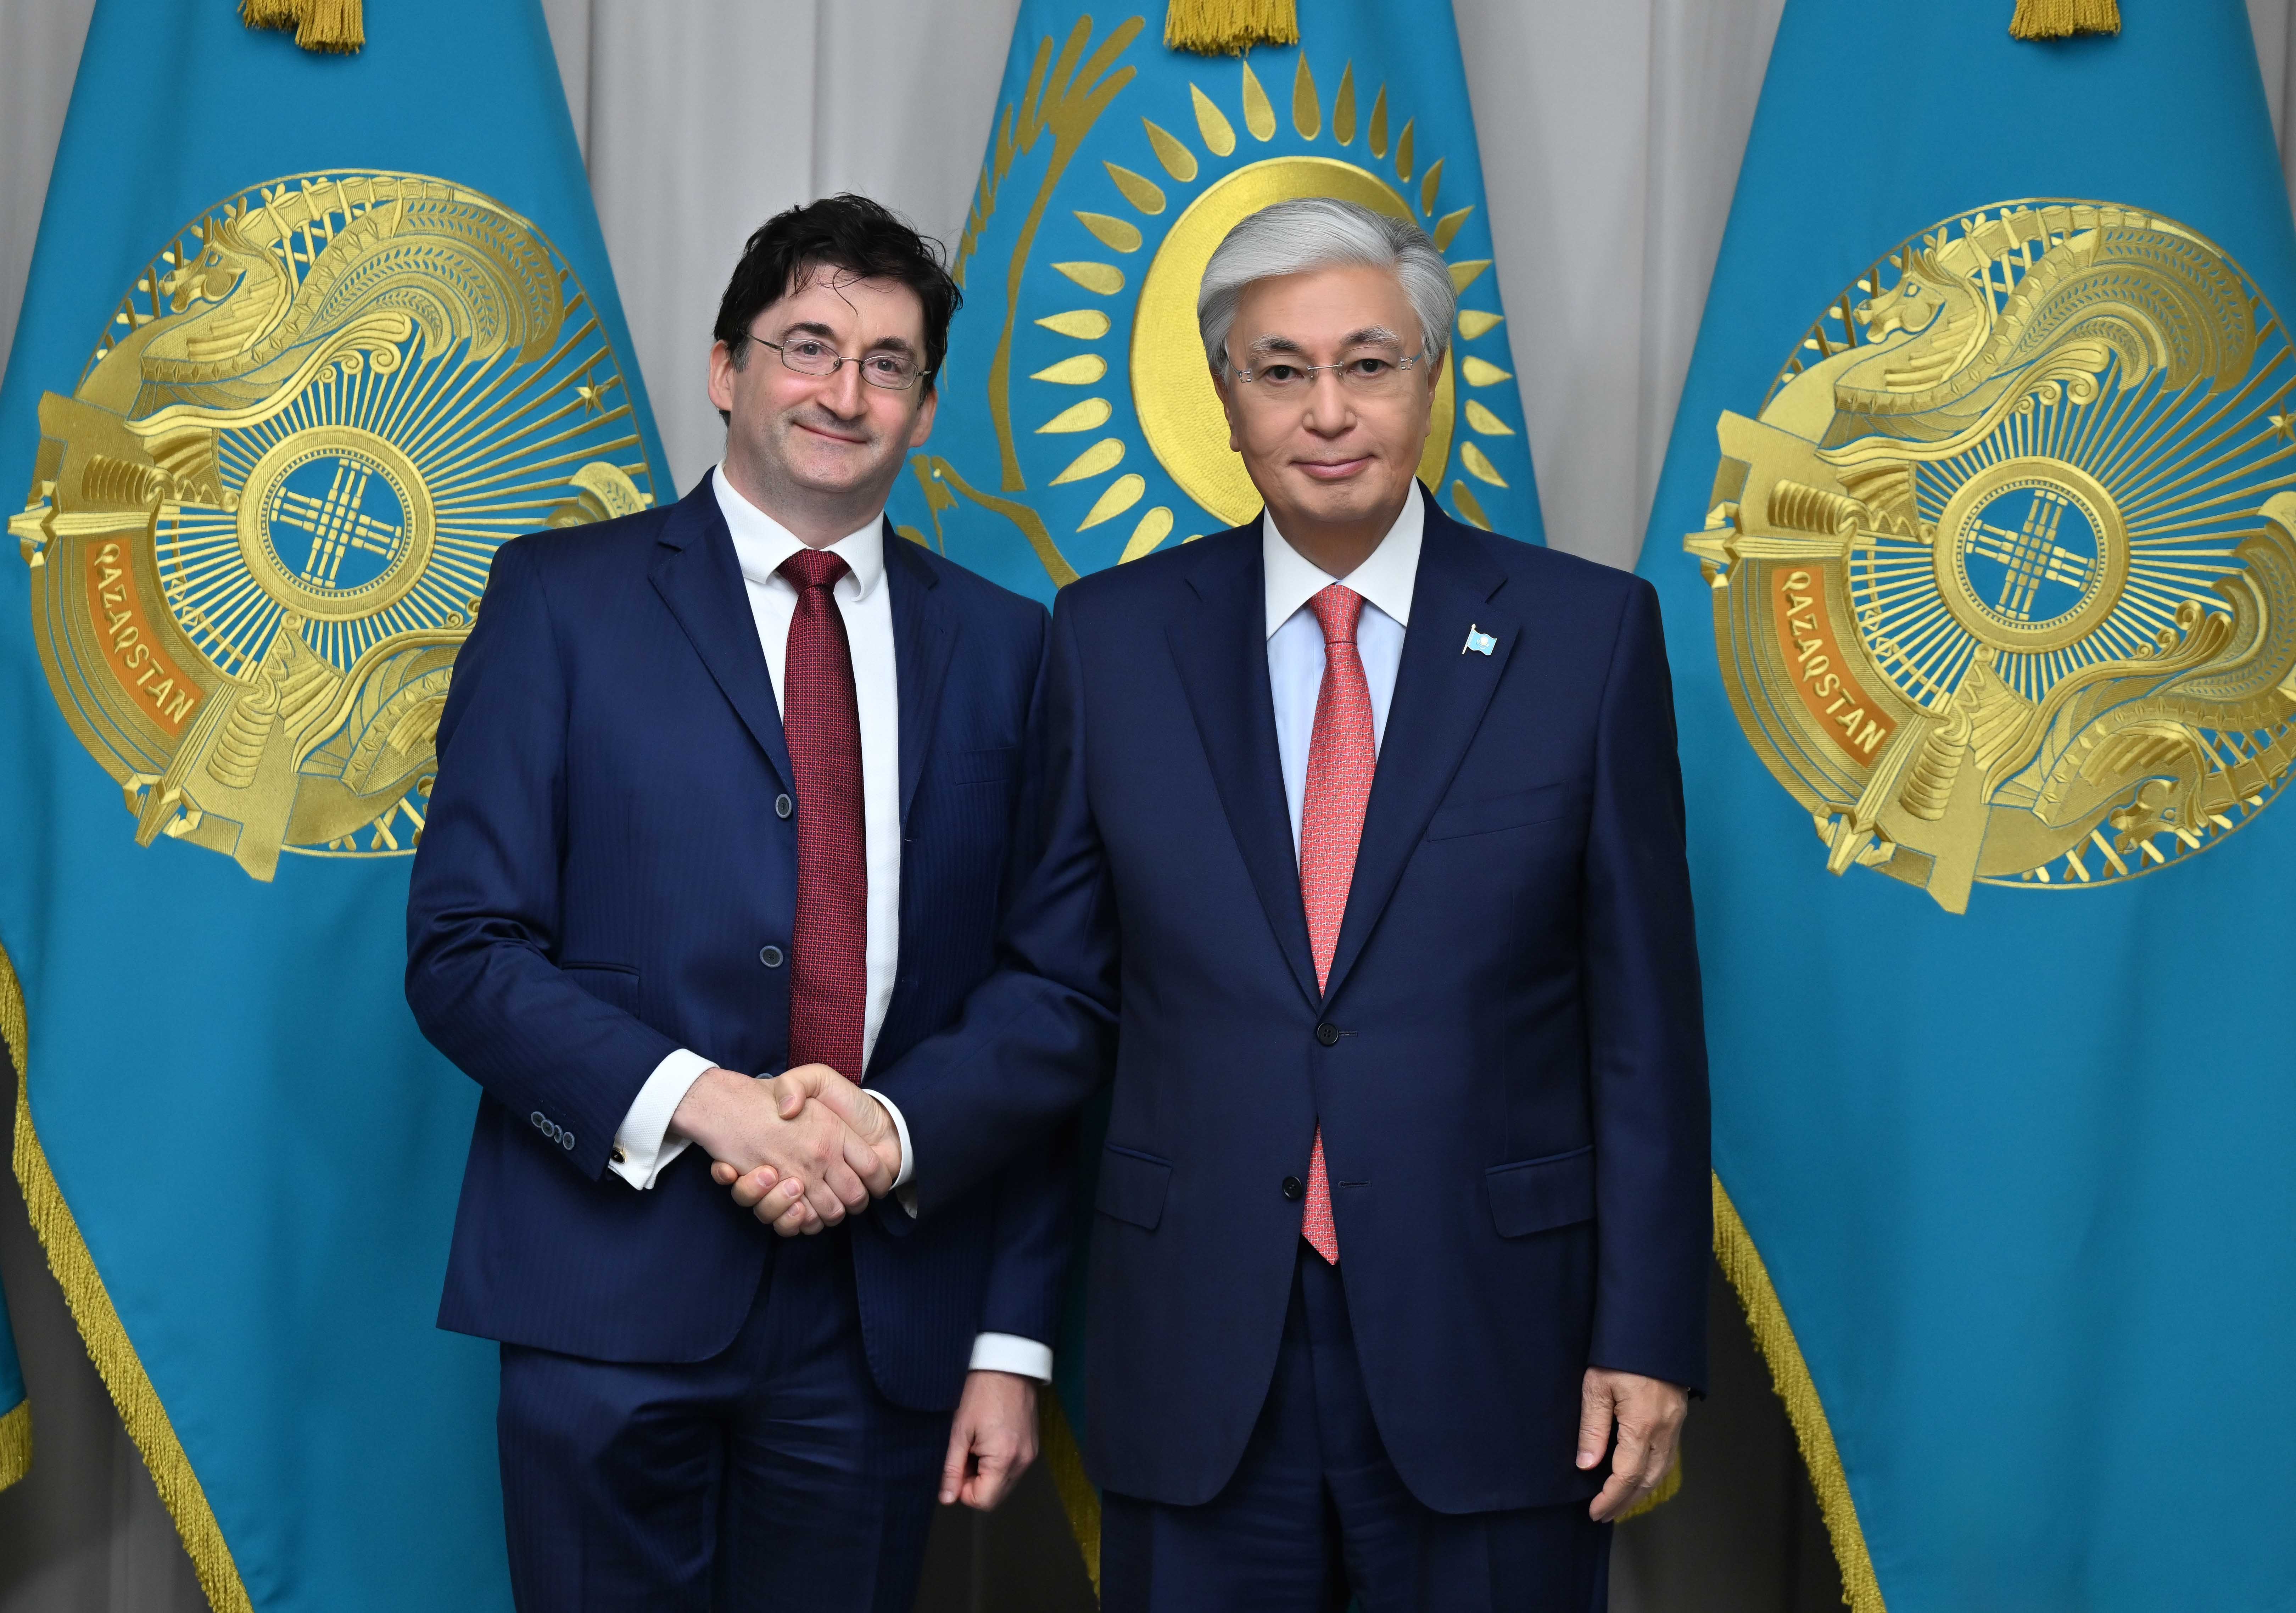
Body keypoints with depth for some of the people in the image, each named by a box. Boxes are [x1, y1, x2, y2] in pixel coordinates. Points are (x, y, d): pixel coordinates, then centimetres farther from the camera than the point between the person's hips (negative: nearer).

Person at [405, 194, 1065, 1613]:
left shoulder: (1002, 645, 9)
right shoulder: (564, 598, 2)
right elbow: (462, 950, -4)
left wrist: (1013, 1337, 3)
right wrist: (700, 1100, -18)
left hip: (889, 1319, 2)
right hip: (619, 1295, -2)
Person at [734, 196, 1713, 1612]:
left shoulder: (1589, 631, -1)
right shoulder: (1114, 637, 4)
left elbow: (1642, 1017, -1)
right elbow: (1066, 986, 7)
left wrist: (1647, 1335, -3)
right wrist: (900, 1126, -10)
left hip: (1488, 1350, -1)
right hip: (1201, 1375, 1)